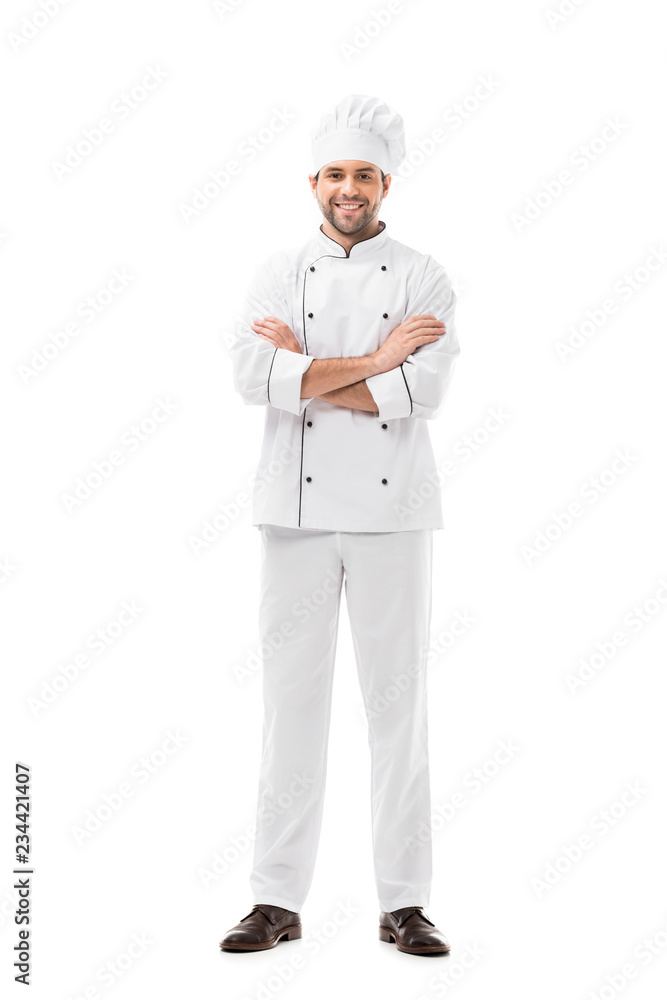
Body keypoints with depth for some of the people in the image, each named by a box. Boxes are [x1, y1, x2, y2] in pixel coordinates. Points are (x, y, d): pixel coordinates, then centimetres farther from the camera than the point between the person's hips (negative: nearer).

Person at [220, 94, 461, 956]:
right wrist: (373, 359, -12)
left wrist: (305, 365, -10)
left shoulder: (424, 279, 4)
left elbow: (421, 392, -12)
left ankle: (404, 903, 13)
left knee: (396, 699, 3)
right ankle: (278, 900, 14)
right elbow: (252, 377, -10)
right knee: (292, 697, 4)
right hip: (298, 509, 1)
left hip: (392, 511, -1)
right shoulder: (280, 272, 8)